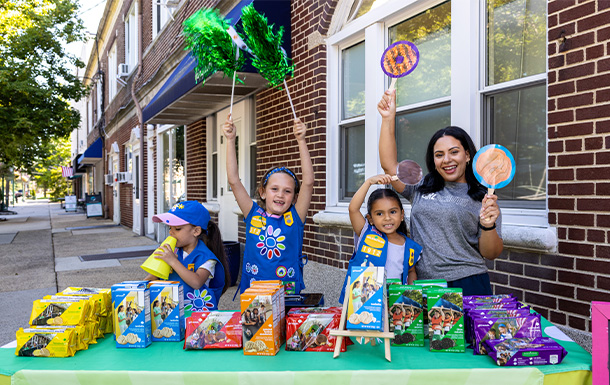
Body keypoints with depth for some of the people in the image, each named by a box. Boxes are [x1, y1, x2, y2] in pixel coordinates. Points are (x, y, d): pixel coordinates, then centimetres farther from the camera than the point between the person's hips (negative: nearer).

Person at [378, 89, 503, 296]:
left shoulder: (482, 199, 1)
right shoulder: (421, 188, 11)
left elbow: (490, 254, 1)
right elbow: (389, 164, 5)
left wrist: (488, 226, -20)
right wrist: (388, 119, 2)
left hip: (466, 285, -2)